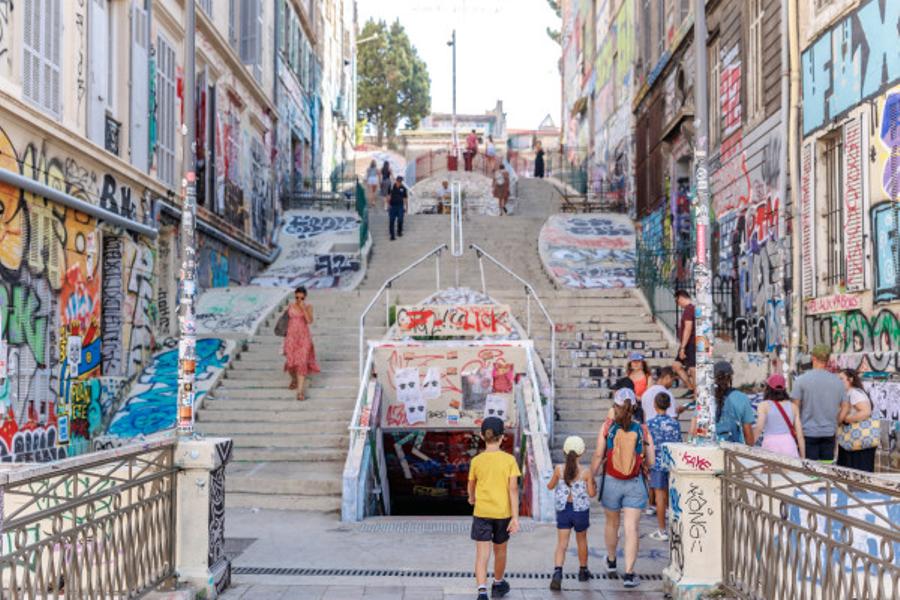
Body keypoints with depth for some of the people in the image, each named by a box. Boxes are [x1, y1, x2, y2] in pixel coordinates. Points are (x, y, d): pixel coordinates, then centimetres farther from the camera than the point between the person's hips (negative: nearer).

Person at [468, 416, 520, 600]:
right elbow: (513, 488, -11)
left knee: (482, 554, -3)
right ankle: (498, 585, 40)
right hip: (503, 512, 1)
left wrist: (472, 498, 33)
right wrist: (515, 517, -9)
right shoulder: (509, 460, -7)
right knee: (500, 550, 21)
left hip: (481, 513, -1)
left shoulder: (476, 461, -4)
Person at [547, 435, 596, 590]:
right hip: (581, 510, 0)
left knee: (562, 543, 1)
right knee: (581, 540, 21)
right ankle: (583, 571, 36)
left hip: (563, 509, 0)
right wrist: (594, 485, 12)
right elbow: (591, 493, -7)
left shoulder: (559, 469, -9)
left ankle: (557, 572, -19)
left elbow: (550, 486, 4)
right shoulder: (586, 472, -12)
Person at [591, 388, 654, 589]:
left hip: (611, 482, 1)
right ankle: (629, 574, -3)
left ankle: (611, 562, 41)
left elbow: (598, 456, -10)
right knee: (631, 528, 0)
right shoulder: (642, 430, -5)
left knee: (612, 523, 21)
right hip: (635, 484, -1)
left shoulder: (607, 427, -8)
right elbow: (650, 462, -1)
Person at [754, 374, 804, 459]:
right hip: (790, 446, 3)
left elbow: (759, 428, -13)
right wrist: (803, 457, 14)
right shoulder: (792, 406, 11)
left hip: (771, 447, -3)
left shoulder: (764, 405, 1)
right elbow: (799, 434, 10)